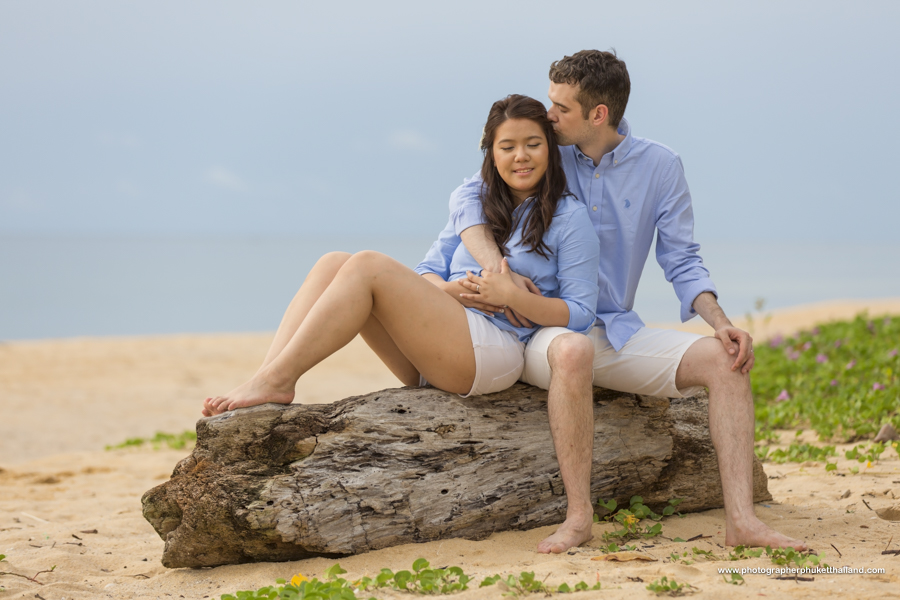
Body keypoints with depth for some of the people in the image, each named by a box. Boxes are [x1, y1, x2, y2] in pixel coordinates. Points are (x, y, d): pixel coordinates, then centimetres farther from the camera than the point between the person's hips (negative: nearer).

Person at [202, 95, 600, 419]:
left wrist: (512, 297, -17)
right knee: (334, 263, -10)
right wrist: (448, 290, -7)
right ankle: (268, 377, -25)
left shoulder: (570, 218, 3)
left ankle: (277, 381, -25)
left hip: (495, 352, -7)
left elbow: (580, 315, -3)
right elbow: (427, 271, 17)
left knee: (367, 266, -22)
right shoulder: (475, 203, 21)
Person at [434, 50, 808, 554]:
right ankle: (579, 515, -31)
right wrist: (498, 267, -25)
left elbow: (681, 261, 3)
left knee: (725, 360, -19)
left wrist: (720, 322, -14)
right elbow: (468, 197, -8)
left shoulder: (660, 166, 1)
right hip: (545, 328, -2)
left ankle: (741, 519, -24)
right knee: (573, 351, -39)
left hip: (620, 330, 3)